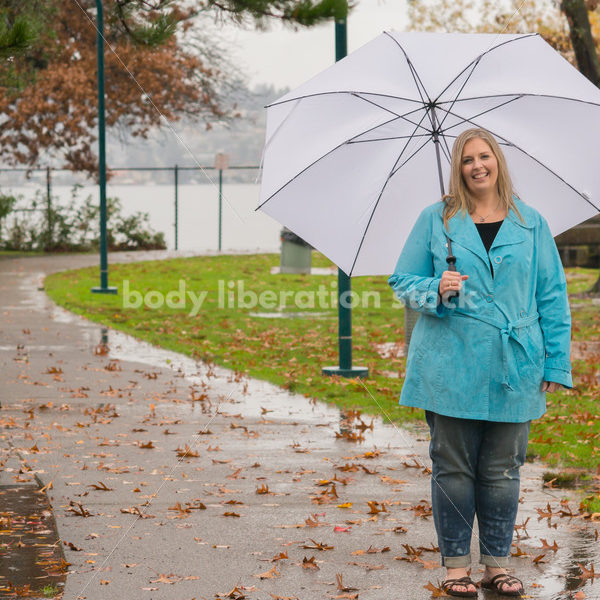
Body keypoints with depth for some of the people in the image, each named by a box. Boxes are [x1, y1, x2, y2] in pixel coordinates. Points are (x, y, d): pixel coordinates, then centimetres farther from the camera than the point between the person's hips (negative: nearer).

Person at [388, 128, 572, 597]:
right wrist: (435, 290, -14)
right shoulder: (436, 220, 4)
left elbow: (552, 296, 8)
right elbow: (403, 282, 8)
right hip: (451, 368, -1)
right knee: (454, 468, 4)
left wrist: (556, 364, 3)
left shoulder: (531, 223, 7)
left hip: (513, 373, 1)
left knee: (503, 471, 7)